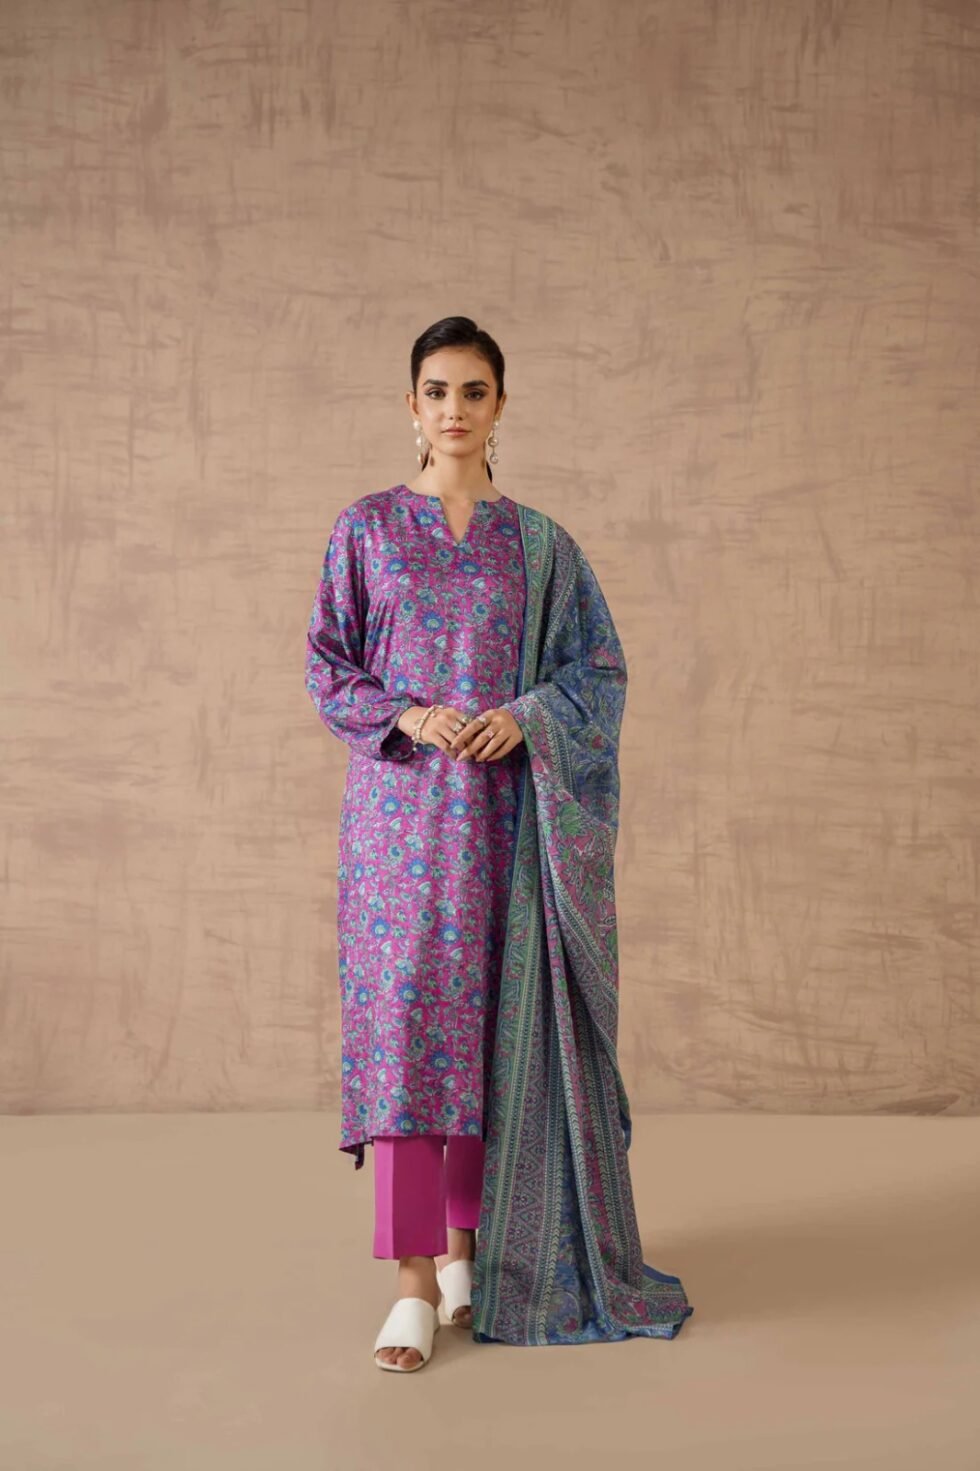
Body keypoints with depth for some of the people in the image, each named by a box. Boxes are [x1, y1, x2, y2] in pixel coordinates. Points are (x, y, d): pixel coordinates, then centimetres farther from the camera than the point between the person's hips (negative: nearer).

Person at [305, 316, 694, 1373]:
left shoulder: (538, 543, 8)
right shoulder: (366, 528, 7)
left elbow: (600, 667, 7)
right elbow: (327, 667, 5)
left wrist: (523, 717, -11)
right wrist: (411, 717, -12)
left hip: (505, 807, 1)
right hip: (399, 802, -1)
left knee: (492, 1019, 4)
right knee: (402, 1017, -7)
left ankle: (469, 1241, 20)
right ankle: (413, 1278, -3)